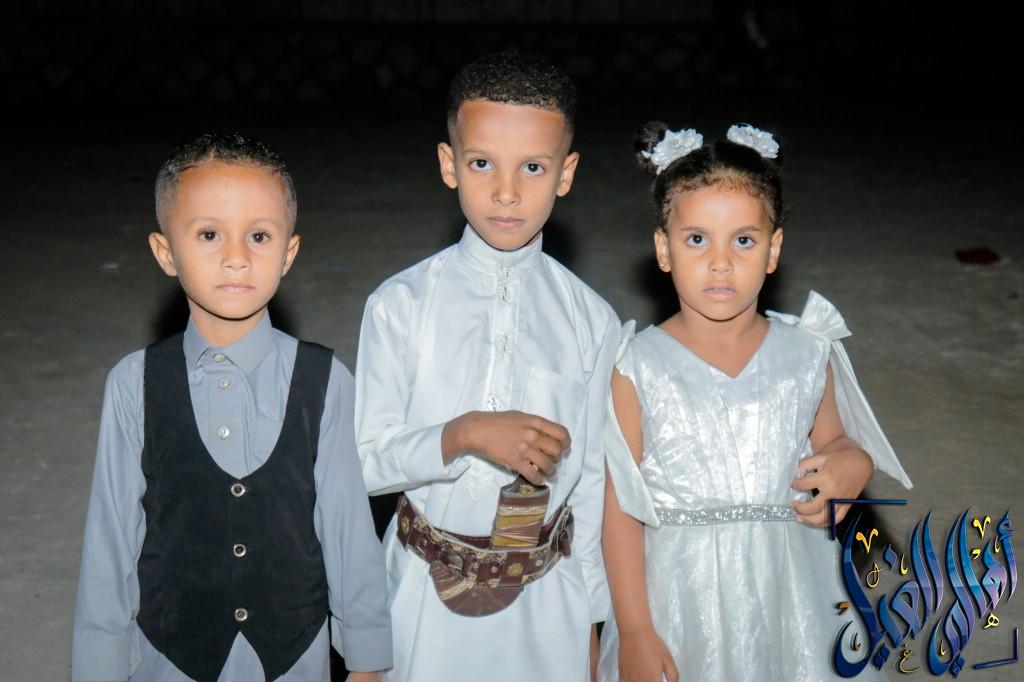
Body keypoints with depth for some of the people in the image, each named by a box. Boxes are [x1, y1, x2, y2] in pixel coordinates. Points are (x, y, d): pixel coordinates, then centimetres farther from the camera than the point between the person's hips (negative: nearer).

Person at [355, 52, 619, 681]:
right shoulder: (401, 305, -10)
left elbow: (591, 477, 1)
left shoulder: (591, 320, -6)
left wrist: (587, 623, 7)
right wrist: (463, 436, -26)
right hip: (427, 588, -1)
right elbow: (366, 460, -9)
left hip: (545, 599, 1)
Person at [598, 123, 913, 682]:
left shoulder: (808, 356, -2)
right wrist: (635, 632, -8)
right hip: (679, 604, -2)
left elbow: (831, 444, 14)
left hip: (785, 597, 2)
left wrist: (852, 464, -10)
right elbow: (620, 510, -8)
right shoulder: (637, 369, -11)